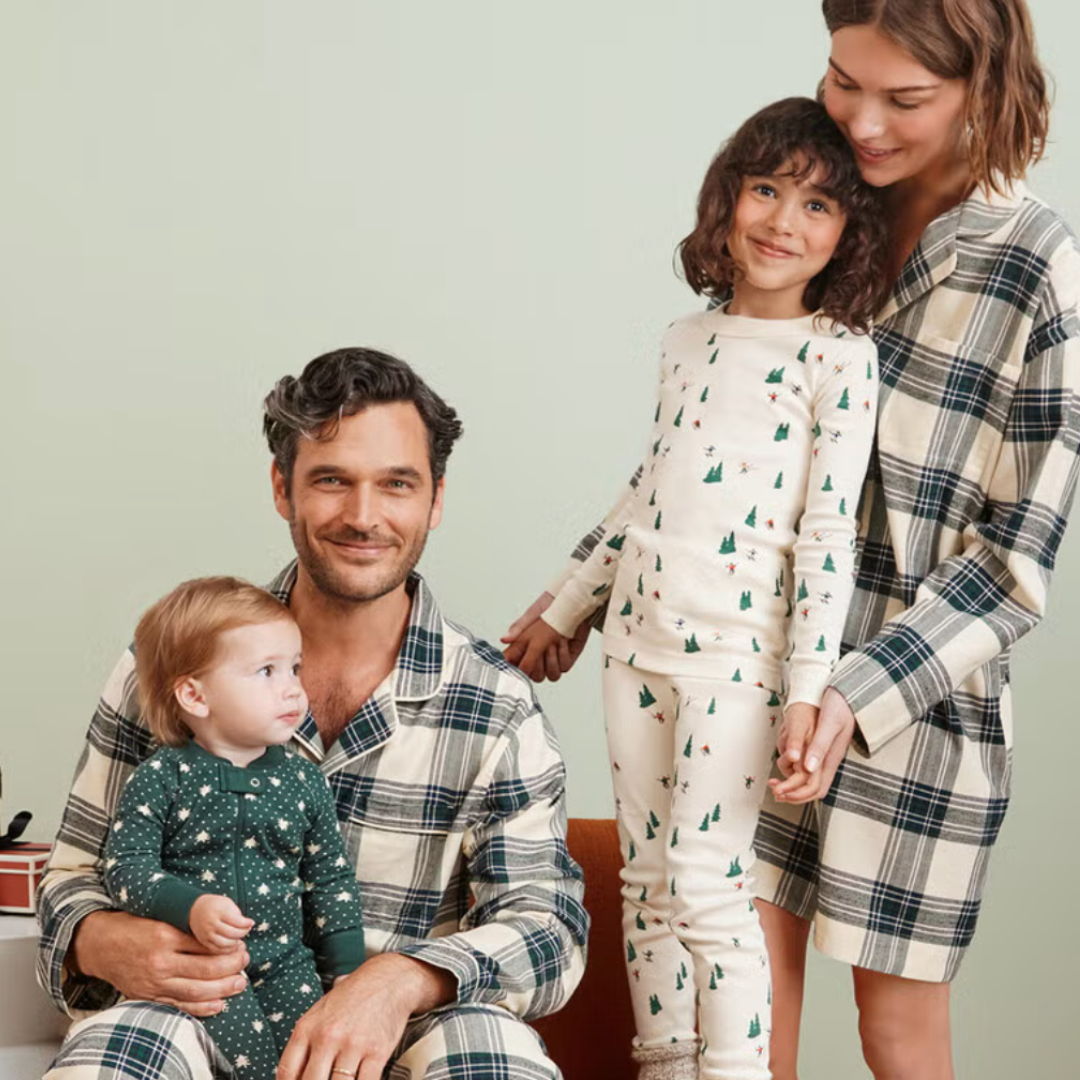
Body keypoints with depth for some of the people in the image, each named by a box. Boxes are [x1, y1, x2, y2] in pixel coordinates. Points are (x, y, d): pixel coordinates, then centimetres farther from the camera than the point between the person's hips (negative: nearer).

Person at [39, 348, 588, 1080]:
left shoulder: (499, 707, 0)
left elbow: (550, 924, -6)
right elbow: (78, 872, 9)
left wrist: (402, 981, -27)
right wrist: (105, 944, -17)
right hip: (200, 1012, 0)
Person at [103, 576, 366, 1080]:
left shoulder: (303, 781, 6)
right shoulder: (160, 779, -4)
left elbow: (331, 878, 12)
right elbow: (125, 867, -9)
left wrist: (349, 974, 8)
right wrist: (192, 906, -25)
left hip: (284, 959, 3)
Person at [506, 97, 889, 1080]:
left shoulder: (839, 358, -7)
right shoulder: (688, 341, 10)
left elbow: (829, 535, -11)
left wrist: (807, 690, -15)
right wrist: (563, 613, 22)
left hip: (738, 649, -6)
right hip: (639, 634, 6)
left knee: (705, 883, -7)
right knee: (646, 879, 10)